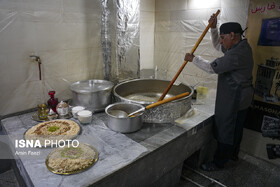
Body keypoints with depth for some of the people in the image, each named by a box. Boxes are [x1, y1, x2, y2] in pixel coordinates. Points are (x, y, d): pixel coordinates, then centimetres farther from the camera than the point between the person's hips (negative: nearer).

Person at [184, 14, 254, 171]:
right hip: (242, 97, 10)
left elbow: (212, 67, -22)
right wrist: (213, 28, 6)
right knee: (236, 127, 22)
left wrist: (193, 59, -10)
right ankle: (233, 154, 41)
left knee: (225, 130, 2)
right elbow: (217, 45, 17)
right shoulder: (242, 46, 7)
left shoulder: (236, 54, -26)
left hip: (233, 99, -10)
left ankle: (219, 163, 17)